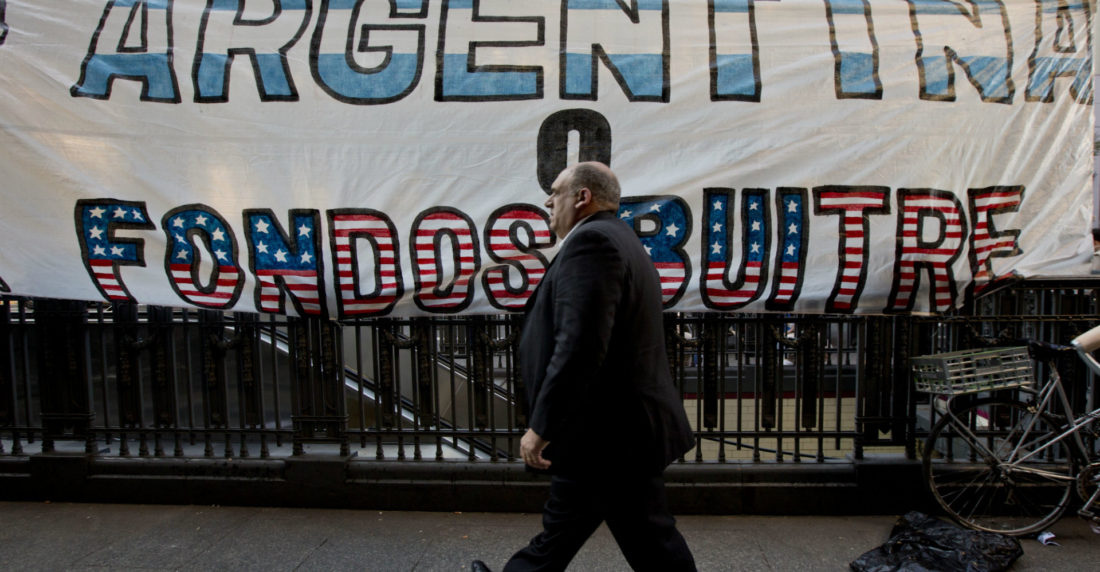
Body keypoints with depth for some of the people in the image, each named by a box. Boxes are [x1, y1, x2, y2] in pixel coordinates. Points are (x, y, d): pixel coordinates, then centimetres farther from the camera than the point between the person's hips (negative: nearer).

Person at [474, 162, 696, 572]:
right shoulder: (619, 240, 16)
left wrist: (541, 426, -23)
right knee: (561, 527, 21)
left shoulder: (591, 240, -17)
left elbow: (580, 345, -27)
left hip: (610, 434, -10)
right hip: (613, 428, 10)